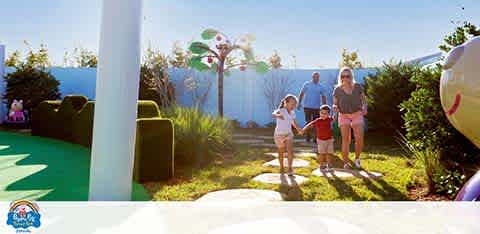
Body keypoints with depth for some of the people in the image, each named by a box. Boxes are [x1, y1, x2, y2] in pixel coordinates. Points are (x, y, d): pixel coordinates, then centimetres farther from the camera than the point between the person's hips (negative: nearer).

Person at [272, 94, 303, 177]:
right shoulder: (281, 110, -21)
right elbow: (274, 114, -44)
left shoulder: (292, 113, -1)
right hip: (279, 134, -4)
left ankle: (290, 168, 4)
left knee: (290, 151, -12)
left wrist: (298, 128, 24)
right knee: (281, 152, 13)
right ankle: (281, 167, 35)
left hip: (288, 134, 4)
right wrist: (278, 115, -64)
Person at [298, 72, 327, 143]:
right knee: (308, 122, 2)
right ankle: (308, 137, 14)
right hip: (307, 107, -2)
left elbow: (323, 97, 11)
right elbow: (301, 94, 3)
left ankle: (316, 137, 15)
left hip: (317, 108, 2)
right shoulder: (307, 84, 1)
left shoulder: (320, 87, 7)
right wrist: (299, 102, -4)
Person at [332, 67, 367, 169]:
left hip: (357, 115, 0)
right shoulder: (337, 89, -6)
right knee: (345, 140, -5)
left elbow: (363, 99, 7)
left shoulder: (357, 86, -4)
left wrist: (364, 108, -11)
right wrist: (335, 107, -20)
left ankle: (357, 158, 16)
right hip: (344, 116, 0)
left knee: (359, 139, -9)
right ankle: (346, 163, 5)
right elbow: (335, 104, 3)